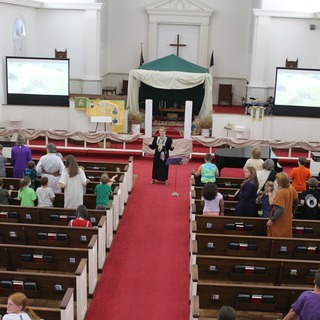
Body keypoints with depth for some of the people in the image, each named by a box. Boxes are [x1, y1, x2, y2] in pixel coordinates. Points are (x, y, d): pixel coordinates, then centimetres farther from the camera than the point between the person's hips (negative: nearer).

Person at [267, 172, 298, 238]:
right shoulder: (291, 188, -3)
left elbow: (280, 210, -29)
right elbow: (296, 202, 12)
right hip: (287, 221, 7)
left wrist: (272, 220, -21)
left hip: (279, 222, -7)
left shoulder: (280, 193, -26)